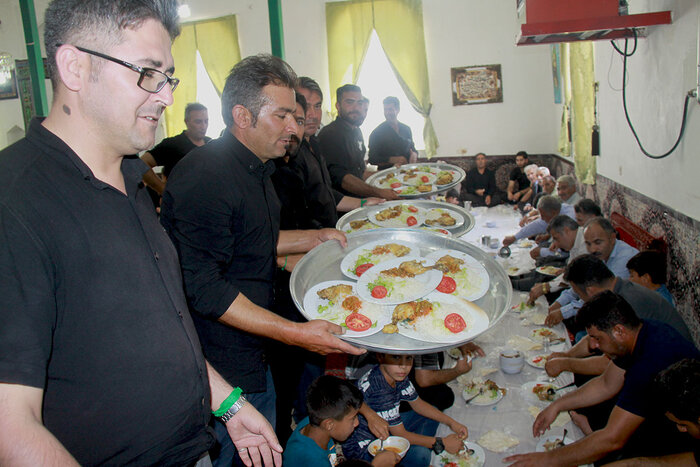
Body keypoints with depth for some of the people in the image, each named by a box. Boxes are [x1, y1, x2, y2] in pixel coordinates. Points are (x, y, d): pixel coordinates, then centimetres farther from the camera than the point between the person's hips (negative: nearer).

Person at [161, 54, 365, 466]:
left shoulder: (256, 170, 10)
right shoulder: (204, 177, -23)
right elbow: (202, 288, -27)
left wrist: (314, 239, 13)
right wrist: (292, 333, -29)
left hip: (253, 359, 10)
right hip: (222, 373, -9)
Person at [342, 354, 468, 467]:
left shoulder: (397, 375, -9)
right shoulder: (379, 391, -34)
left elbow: (417, 403, 6)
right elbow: (400, 435, -27)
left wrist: (451, 422, 0)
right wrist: (441, 443, -19)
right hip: (362, 447, -9)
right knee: (420, 455, -28)